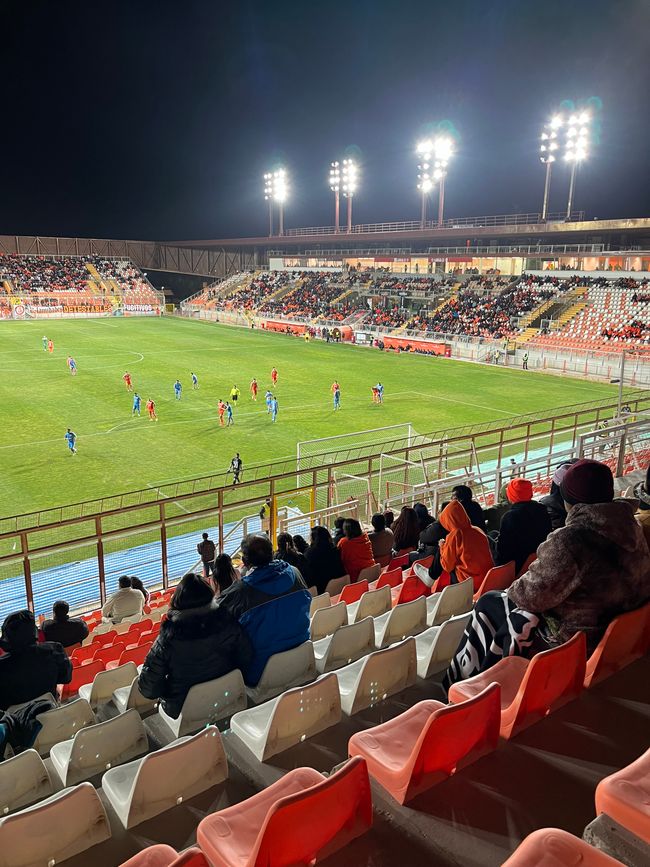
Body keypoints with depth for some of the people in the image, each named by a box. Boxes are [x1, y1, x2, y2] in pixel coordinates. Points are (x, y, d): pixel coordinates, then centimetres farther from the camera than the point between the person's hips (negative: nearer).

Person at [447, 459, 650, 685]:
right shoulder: (632, 528, -5)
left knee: (488, 603, 10)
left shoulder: (569, 540, -30)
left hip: (571, 639, -8)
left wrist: (513, 589, 2)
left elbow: (532, 596, -22)